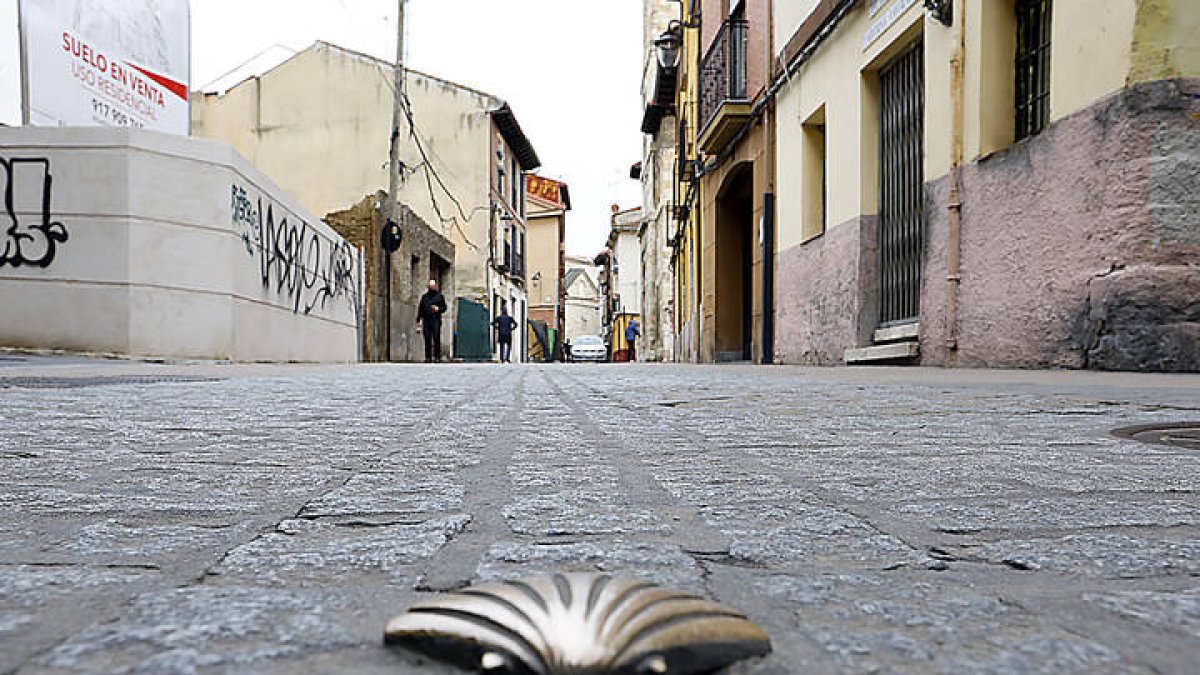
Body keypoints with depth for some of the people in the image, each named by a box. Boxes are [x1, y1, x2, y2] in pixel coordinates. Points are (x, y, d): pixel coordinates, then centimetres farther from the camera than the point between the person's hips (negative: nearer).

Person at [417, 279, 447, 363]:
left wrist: (438, 309, -13)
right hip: (426, 321, 3)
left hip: (436, 321, -3)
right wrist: (418, 320, 10)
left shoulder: (440, 296, 10)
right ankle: (428, 358, 5)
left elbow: (444, 307, 8)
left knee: (436, 339, -9)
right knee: (427, 340, 1)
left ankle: (437, 357, -7)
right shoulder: (424, 297, 18)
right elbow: (420, 308, 17)